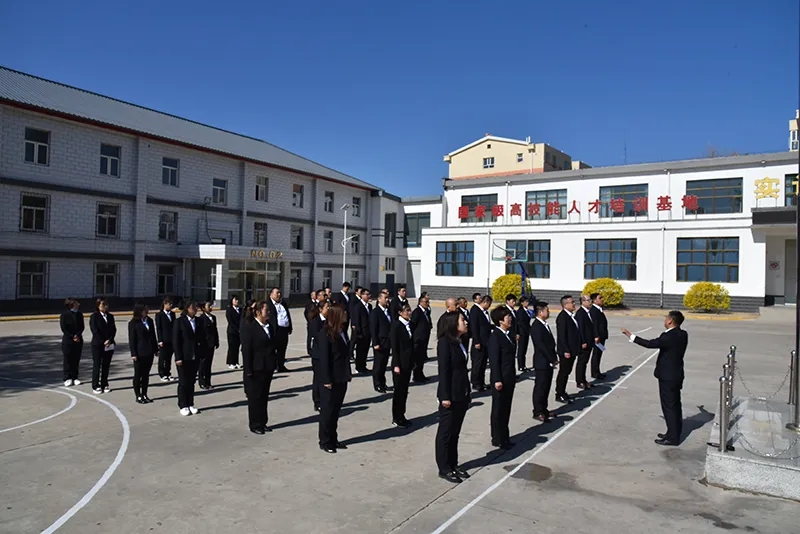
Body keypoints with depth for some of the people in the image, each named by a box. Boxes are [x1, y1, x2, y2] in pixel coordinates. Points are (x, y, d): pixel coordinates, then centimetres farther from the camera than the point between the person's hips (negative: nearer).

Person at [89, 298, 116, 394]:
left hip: (109, 345, 4)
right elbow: (95, 331, -10)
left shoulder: (110, 316, 10)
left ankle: (104, 384, 16)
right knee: (97, 365, 2)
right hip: (98, 345, -4)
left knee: (106, 365, 8)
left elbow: (114, 329, 6)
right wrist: (103, 342, -14)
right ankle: (96, 386, 8)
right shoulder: (94, 317, -4)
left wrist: (109, 340, -9)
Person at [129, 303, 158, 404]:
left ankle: (144, 394, 20)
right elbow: (131, 340, -8)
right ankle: (138, 396, 15)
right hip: (139, 353, -5)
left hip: (149, 352, 5)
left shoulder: (150, 321, 7)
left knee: (146, 374, 11)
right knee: (138, 375, 6)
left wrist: (156, 349, 10)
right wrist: (133, 354, -13)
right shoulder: (133, 323, -8)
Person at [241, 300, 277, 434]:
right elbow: (246, 350, -14)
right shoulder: (249, 327, -13)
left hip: (268, 368, 7)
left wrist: (274, 363, 9)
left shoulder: (269, 325, 7)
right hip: (256, 369, -6)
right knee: (255, 397, 6)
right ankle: (255, 425, 18)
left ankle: (262, 423, 26)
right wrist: (248, 370, -17)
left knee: (264, 396, 15)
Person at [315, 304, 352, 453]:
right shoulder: (325, 334, -16)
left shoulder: (342, 332, 8)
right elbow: (323, 358, -18)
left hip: (341, 379, 8)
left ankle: (333, 439, 27)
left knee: (336, 411, 16)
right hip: (330, 380, -8)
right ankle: (325, 442, 17)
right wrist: (326, 380, -19)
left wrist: (348, 374, 13)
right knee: (327, 411, 5)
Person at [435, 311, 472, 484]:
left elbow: (462, 368, 11)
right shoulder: (445, 342, -15)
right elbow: (443, 371, -17)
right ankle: (444, 469, 15)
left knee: (455, 432, 17)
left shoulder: (459, 342, 9)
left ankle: (453, 464, 28)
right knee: (445, 432, 5)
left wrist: (466, 393, 12)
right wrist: (445, 396, -19)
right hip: (451, 395, -8)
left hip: (462, 394, 8)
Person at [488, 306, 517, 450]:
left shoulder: (509, 334, 9)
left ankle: (504, 437, 28)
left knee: (506, 409, 16)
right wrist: (497, 380, -20)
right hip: (500, 379, -8)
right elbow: (494, 360, -19)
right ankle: (497, 439, 17)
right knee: (498, 410, 5)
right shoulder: (495, 337, -18)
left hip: (509, 378, 8)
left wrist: (513, 377, 14)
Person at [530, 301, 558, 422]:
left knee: (546, 386, 15)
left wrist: (554, 358, 8)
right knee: (540, 387, -1)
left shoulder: (545, 325, 12)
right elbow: (540, 345, -22)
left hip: (549, 362, 9)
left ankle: (543, 409, 25)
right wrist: (552, 359, -17)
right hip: (542, 362, -9)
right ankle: (538, 412, 7)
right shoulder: (536, 326, -17)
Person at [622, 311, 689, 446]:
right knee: (674, 405, 17)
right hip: (675, 374, 9)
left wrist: (631, 336, -19)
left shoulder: (670, 336, -24)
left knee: (669, 406, 0)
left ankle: (673, 437, 7)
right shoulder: (682, 334, 3)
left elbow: (650, 344, -24)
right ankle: (674, 433, 28)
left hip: (668, 376, -9)